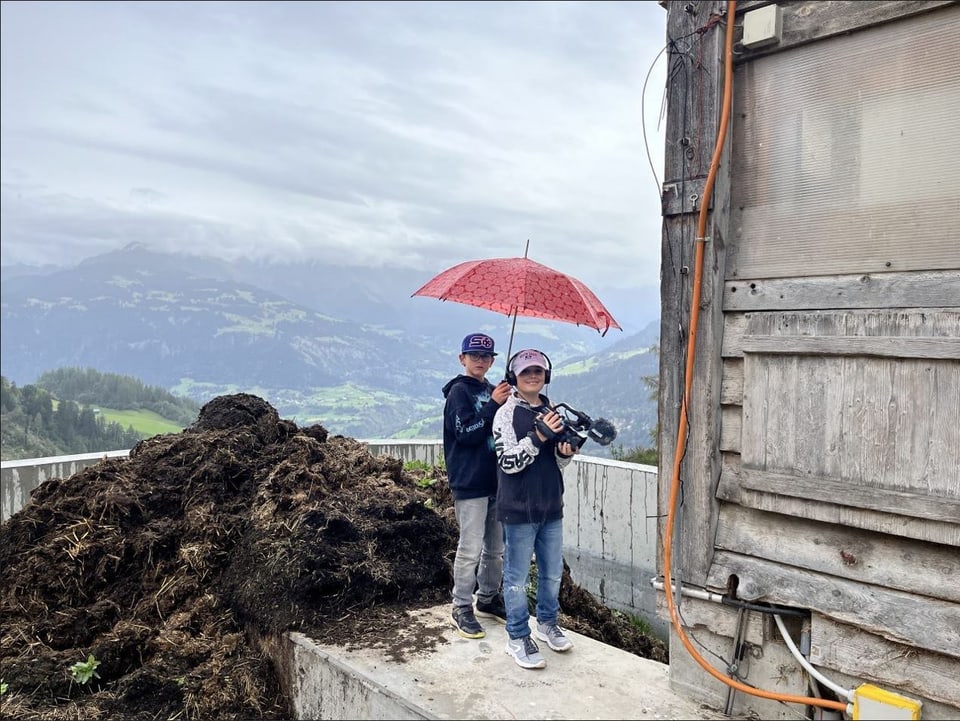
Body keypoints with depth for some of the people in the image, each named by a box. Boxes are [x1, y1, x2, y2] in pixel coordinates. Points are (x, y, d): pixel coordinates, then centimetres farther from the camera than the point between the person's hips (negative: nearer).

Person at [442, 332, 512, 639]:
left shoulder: (492, 391, 12)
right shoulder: (459, 391, -7)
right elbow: (467, 433, -18)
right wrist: (494, 403, -20)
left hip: (495, 480, 7)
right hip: (470, 483, -7)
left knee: (496, 547, 15)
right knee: (471, 548, -1)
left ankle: (488, 598, 32)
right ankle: (462, 608, 13)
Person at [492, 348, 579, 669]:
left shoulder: (552, 412, 8)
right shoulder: (506, 414, -8)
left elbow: (558, 464, 14)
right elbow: (508, 462, -16)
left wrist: (565, 453, -9)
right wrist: (538, 436, -25)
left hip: (551, 506, 6)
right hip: (519, 508, -6)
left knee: (552, 573, 18)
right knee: (517, 577, 5)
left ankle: (547, 623, 38)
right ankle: (518, 639, 19)